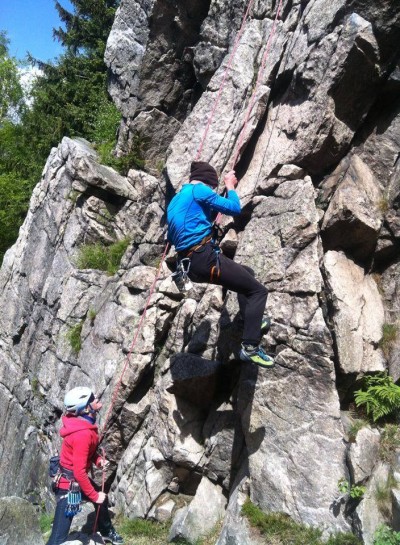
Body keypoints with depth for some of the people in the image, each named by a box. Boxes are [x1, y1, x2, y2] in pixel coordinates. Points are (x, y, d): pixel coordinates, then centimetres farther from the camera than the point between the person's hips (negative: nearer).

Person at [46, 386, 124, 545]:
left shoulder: (85, 423, -2)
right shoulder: (82, 434, -32)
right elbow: (79, 472, -31)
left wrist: (98, 460, -3)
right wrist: (94, 496, -20)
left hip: (77, 479, 10)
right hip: (68, 484, -10)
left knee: (102, 499, 31)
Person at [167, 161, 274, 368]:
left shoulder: (175, 200, 21)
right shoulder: (199, 189, -4)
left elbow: (171, 237, 27)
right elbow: (234, 208, -5)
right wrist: (230, 186, 13)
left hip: (190, 263, 9)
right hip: (205, 257, -9)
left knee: (247, 273, 29)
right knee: (258, 290, -3)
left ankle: (251, 321, 32)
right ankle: (250, 347, -12)